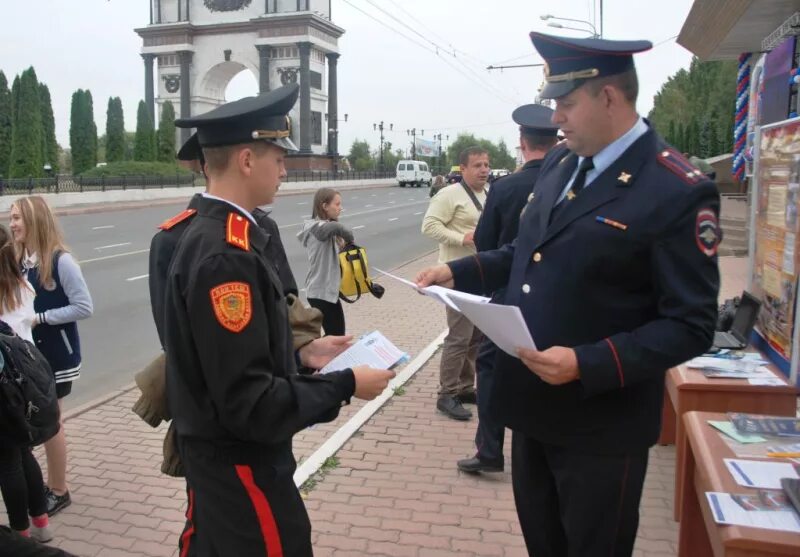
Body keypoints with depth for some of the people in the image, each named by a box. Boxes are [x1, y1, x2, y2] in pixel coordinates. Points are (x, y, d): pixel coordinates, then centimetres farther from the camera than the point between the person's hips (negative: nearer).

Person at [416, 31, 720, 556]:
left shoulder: (679, 192, -19)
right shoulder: (560, 164, 5)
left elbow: (691, 326, -20)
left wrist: (587, 365, -29)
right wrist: (458, 271, 4)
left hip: (600, 422, -7)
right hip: (533, 404, 7)